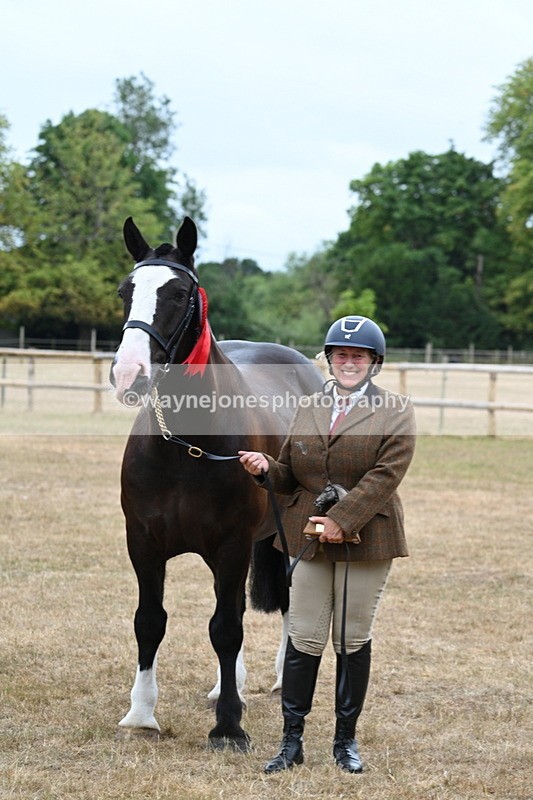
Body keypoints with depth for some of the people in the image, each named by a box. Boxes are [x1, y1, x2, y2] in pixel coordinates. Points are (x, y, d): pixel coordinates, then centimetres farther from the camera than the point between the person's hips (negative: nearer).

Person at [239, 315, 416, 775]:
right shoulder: (308, 409, 11)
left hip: (365, 542, -3)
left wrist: (342, 520, -22)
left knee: (353, 640, 6)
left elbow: (385, 475, -13)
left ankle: (346, 740, 18)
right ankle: (292, 742, 9)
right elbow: (290, 476, 14)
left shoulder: (396, 413, -2)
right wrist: (265, 467, -9)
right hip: (310, 540, 3)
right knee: (304, 640, 2)